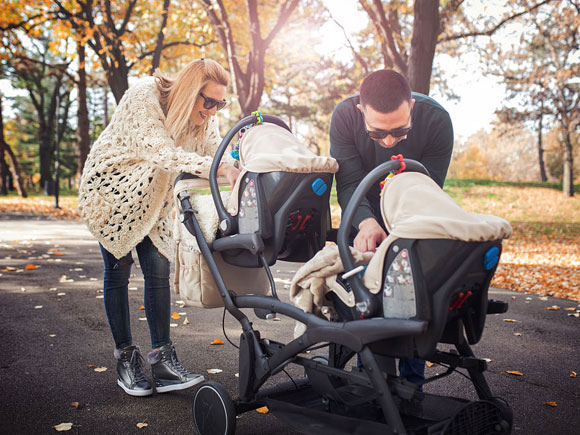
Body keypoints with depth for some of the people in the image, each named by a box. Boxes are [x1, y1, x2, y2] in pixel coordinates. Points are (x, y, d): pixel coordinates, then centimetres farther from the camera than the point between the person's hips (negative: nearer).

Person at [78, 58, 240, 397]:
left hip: (152, 196, 5)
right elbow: (161, 152, -39)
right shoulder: (145, 95, -27)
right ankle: (126, 358, 12)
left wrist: (239, 173, -41)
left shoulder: (206, 117, -8)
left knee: (159, 269, -5)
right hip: (112, 187, -5)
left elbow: (217, 151, -18)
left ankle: (162, 359, 0)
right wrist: (217, 168, -50)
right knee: (119, 271, 0)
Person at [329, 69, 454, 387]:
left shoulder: (436, 120, -30)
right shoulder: (345, 116, -28)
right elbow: (348, 183, -30)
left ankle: (412, 384, 11)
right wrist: (366, 222, -50)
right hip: (365, 214, 1)